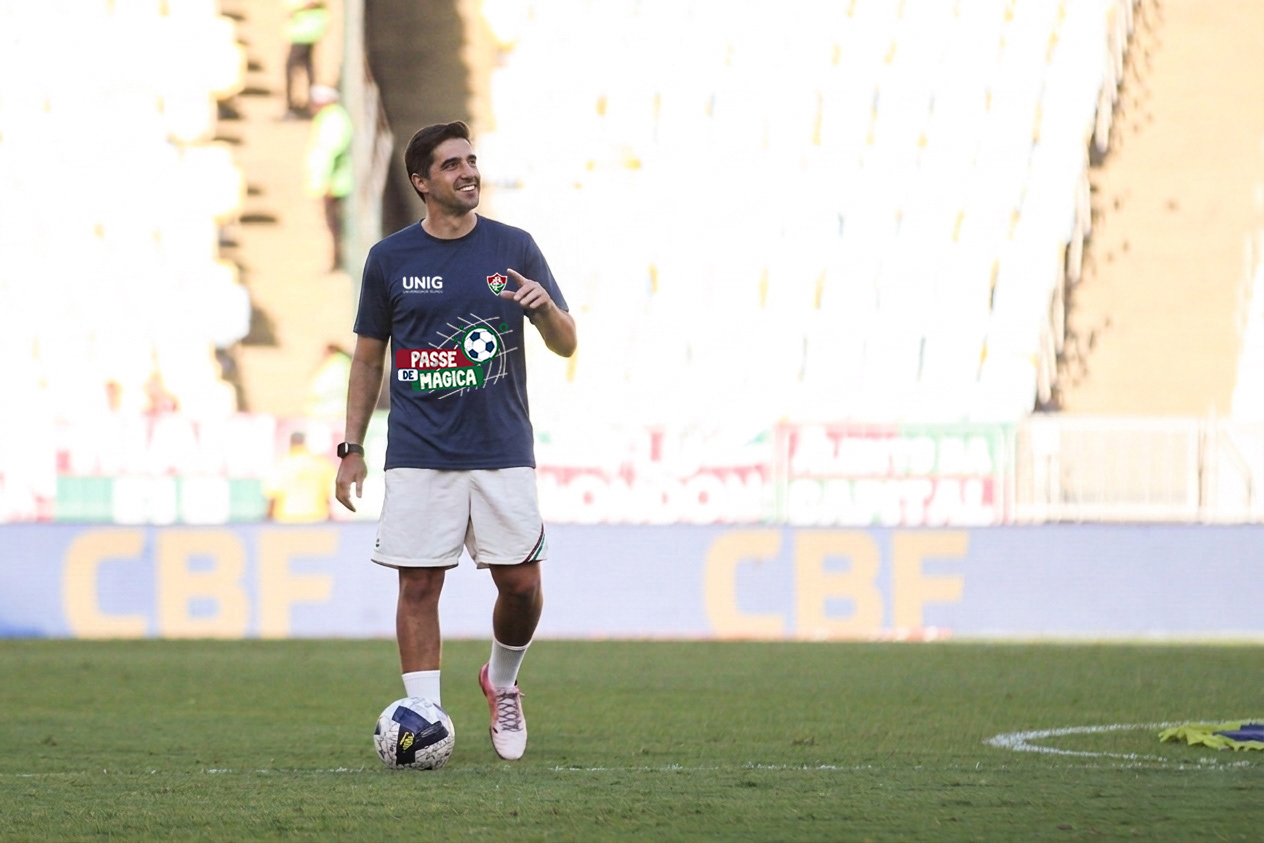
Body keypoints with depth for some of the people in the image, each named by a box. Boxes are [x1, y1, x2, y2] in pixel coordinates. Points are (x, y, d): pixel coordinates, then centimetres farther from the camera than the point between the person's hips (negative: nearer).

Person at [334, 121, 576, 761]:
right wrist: (351, 449, 7)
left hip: (502, 452, 1)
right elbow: (368, 358, 12)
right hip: (418, 457, 0)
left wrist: (544, 305, -16)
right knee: (418, 586, -5)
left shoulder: (513, 248, 5)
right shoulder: (390, 259, 5)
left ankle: (502, 682, 25)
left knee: (521, 585, -3)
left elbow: (566, 345, 6)